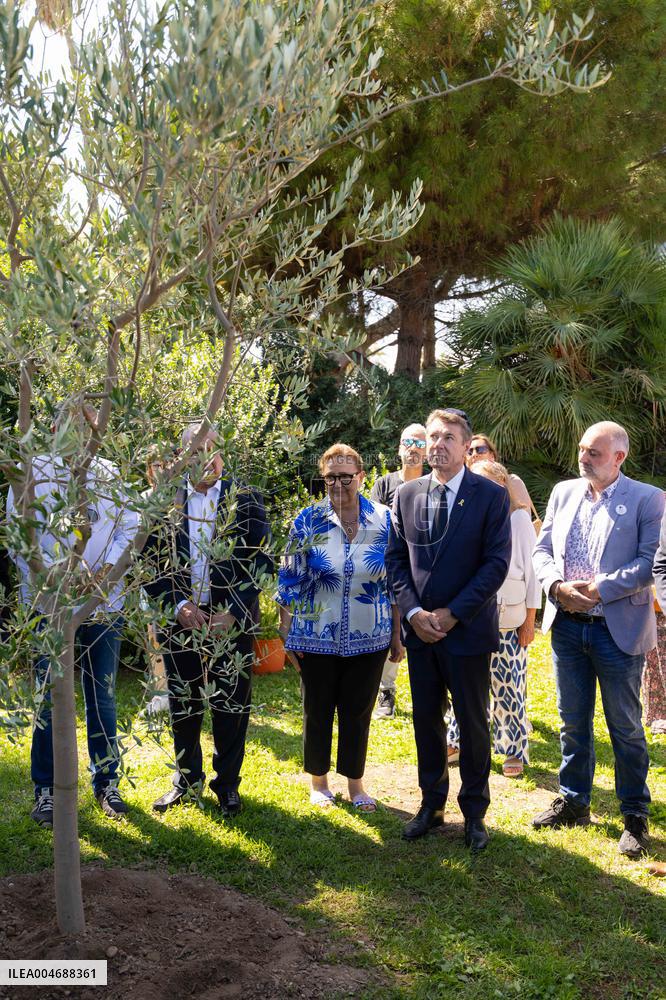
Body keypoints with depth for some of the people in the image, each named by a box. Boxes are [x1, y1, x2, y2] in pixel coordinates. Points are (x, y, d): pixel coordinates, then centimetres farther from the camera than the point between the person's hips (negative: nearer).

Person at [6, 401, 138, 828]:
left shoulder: (110, 474, 11)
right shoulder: (32, 471, 2)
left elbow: (130, 525, 5)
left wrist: (108, 566, -12)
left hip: (105, 603, 3)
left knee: (103, 697, 11)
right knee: (50, 700, 4)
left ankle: (107, 782, 23)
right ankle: (46, 790, 16)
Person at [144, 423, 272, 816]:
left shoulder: (246, 500, 0)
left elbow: (260, 563, -3)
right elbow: (151, 563, 1)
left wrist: (233, 613, -12)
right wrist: (178, 607, -11)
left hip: (232, 622, -1)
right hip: (180, 620, 1)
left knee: (231, 706, 7)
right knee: (183, 705, 11)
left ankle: (227, 783, 24)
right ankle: (187, 778, 30)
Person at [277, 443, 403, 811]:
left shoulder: (384, 520, -3)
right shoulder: (308, 521, -6)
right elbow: (290, 581, -2)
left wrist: (397, 635, 4)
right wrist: (287, 636, -4)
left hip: (369, 639, 1)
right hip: (316, 638, -1)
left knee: (358, 712, 11)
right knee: (317, 711, 12)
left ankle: (355, 781, 30)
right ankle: (318, 781, 31)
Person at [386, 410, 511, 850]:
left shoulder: (491, 496, -7)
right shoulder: (407, 495, 5)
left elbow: (497, 563, -11)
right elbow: (396, 558, 6)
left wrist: (452, 614, -15)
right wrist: (413, 611, -8)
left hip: (467, 629, -3)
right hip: (419, 628, 4)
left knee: (473, 723, 7)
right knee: (426, 719, 13)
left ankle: (474, 811, 23)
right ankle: (431, 804, 29)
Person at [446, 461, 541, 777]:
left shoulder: (518, 518, -3)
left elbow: (531, 570, -2)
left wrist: (530, 619, -5)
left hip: (509, 618, -3)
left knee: (509, 686, 3)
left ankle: (515, 750, 18)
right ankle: (459, 740, 26)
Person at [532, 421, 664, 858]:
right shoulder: (563, 492, 8)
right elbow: (542, 550, 8)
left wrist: (599, 589, -20)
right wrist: (558, 586, -11)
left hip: (618, 629, -4)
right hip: (567, 624, 5)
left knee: (626, 727, 6)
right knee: (573, 722, 16)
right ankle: (574, 803, 31)